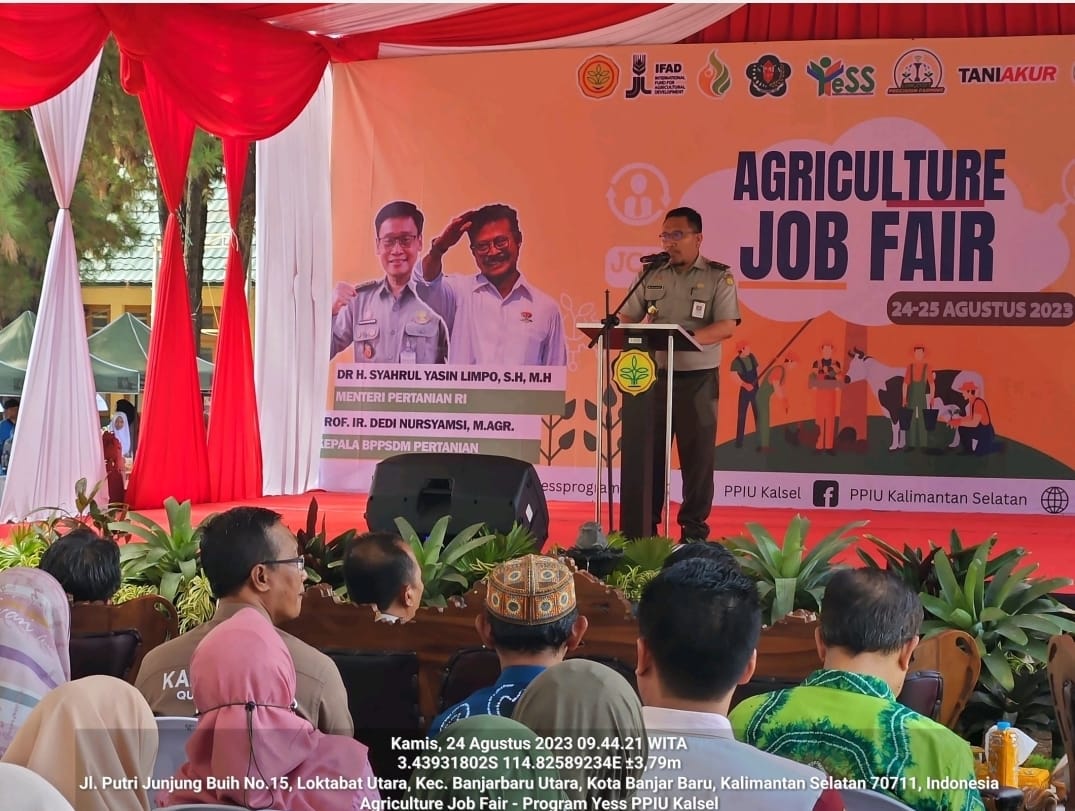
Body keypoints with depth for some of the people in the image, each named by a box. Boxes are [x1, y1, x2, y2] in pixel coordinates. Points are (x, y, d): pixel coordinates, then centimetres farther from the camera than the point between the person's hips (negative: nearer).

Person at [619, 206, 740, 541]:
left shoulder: (719, 276, -2)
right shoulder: (652, 274, 9)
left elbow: (727, 327, -11)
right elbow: (627, 318, 9)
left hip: (697, 377, -3)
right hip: (655, 375, 3)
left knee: (697, 453, 1)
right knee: (648, 451, 5)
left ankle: (694, 530, 9)